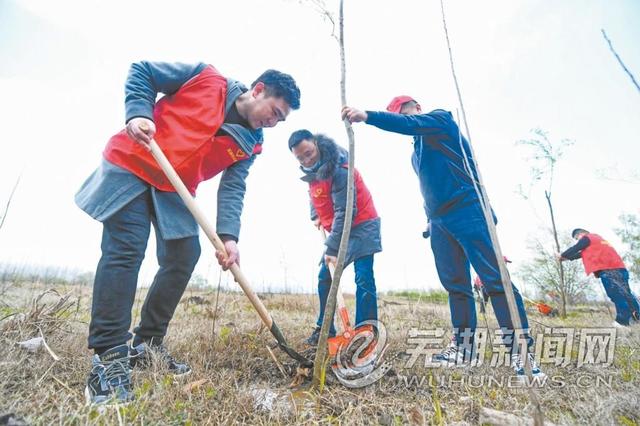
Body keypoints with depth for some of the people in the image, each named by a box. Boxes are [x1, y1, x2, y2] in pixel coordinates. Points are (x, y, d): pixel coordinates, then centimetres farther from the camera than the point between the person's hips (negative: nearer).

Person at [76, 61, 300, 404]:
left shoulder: (251, 145, 0)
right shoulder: (205, 78, -8)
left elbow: (232, 190, -7)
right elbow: (141, 71, -1)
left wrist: (229, 236, -22)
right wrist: (138, 114, -18)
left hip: (175, 190, 5)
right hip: (130, 166, -5)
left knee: (184, 257, -1)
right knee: (125, 252, -13)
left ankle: (146, 345, 14)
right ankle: (108, 357, -6)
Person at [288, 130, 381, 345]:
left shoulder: (338, 169, -24)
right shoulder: (311, 169, 2)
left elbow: (345, 212, -27)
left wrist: (332, 248, -28)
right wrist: (315, 216, 5)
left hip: (361, 226, -8)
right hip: (339, 229, 8)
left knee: (363, 279, -14)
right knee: (325, 277, 7)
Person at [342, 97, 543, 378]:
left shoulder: (441, 119, 4)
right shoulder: (416, 151, 25)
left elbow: (408, 124, -18)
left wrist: (367, 116, -28)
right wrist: (430, 221, 19)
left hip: (467, 211, -8)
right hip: (439, 220, 8)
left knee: (494, 278, -9)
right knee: (455, 284, 6)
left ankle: (521, 349, -4)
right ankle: (462, 347, 11)